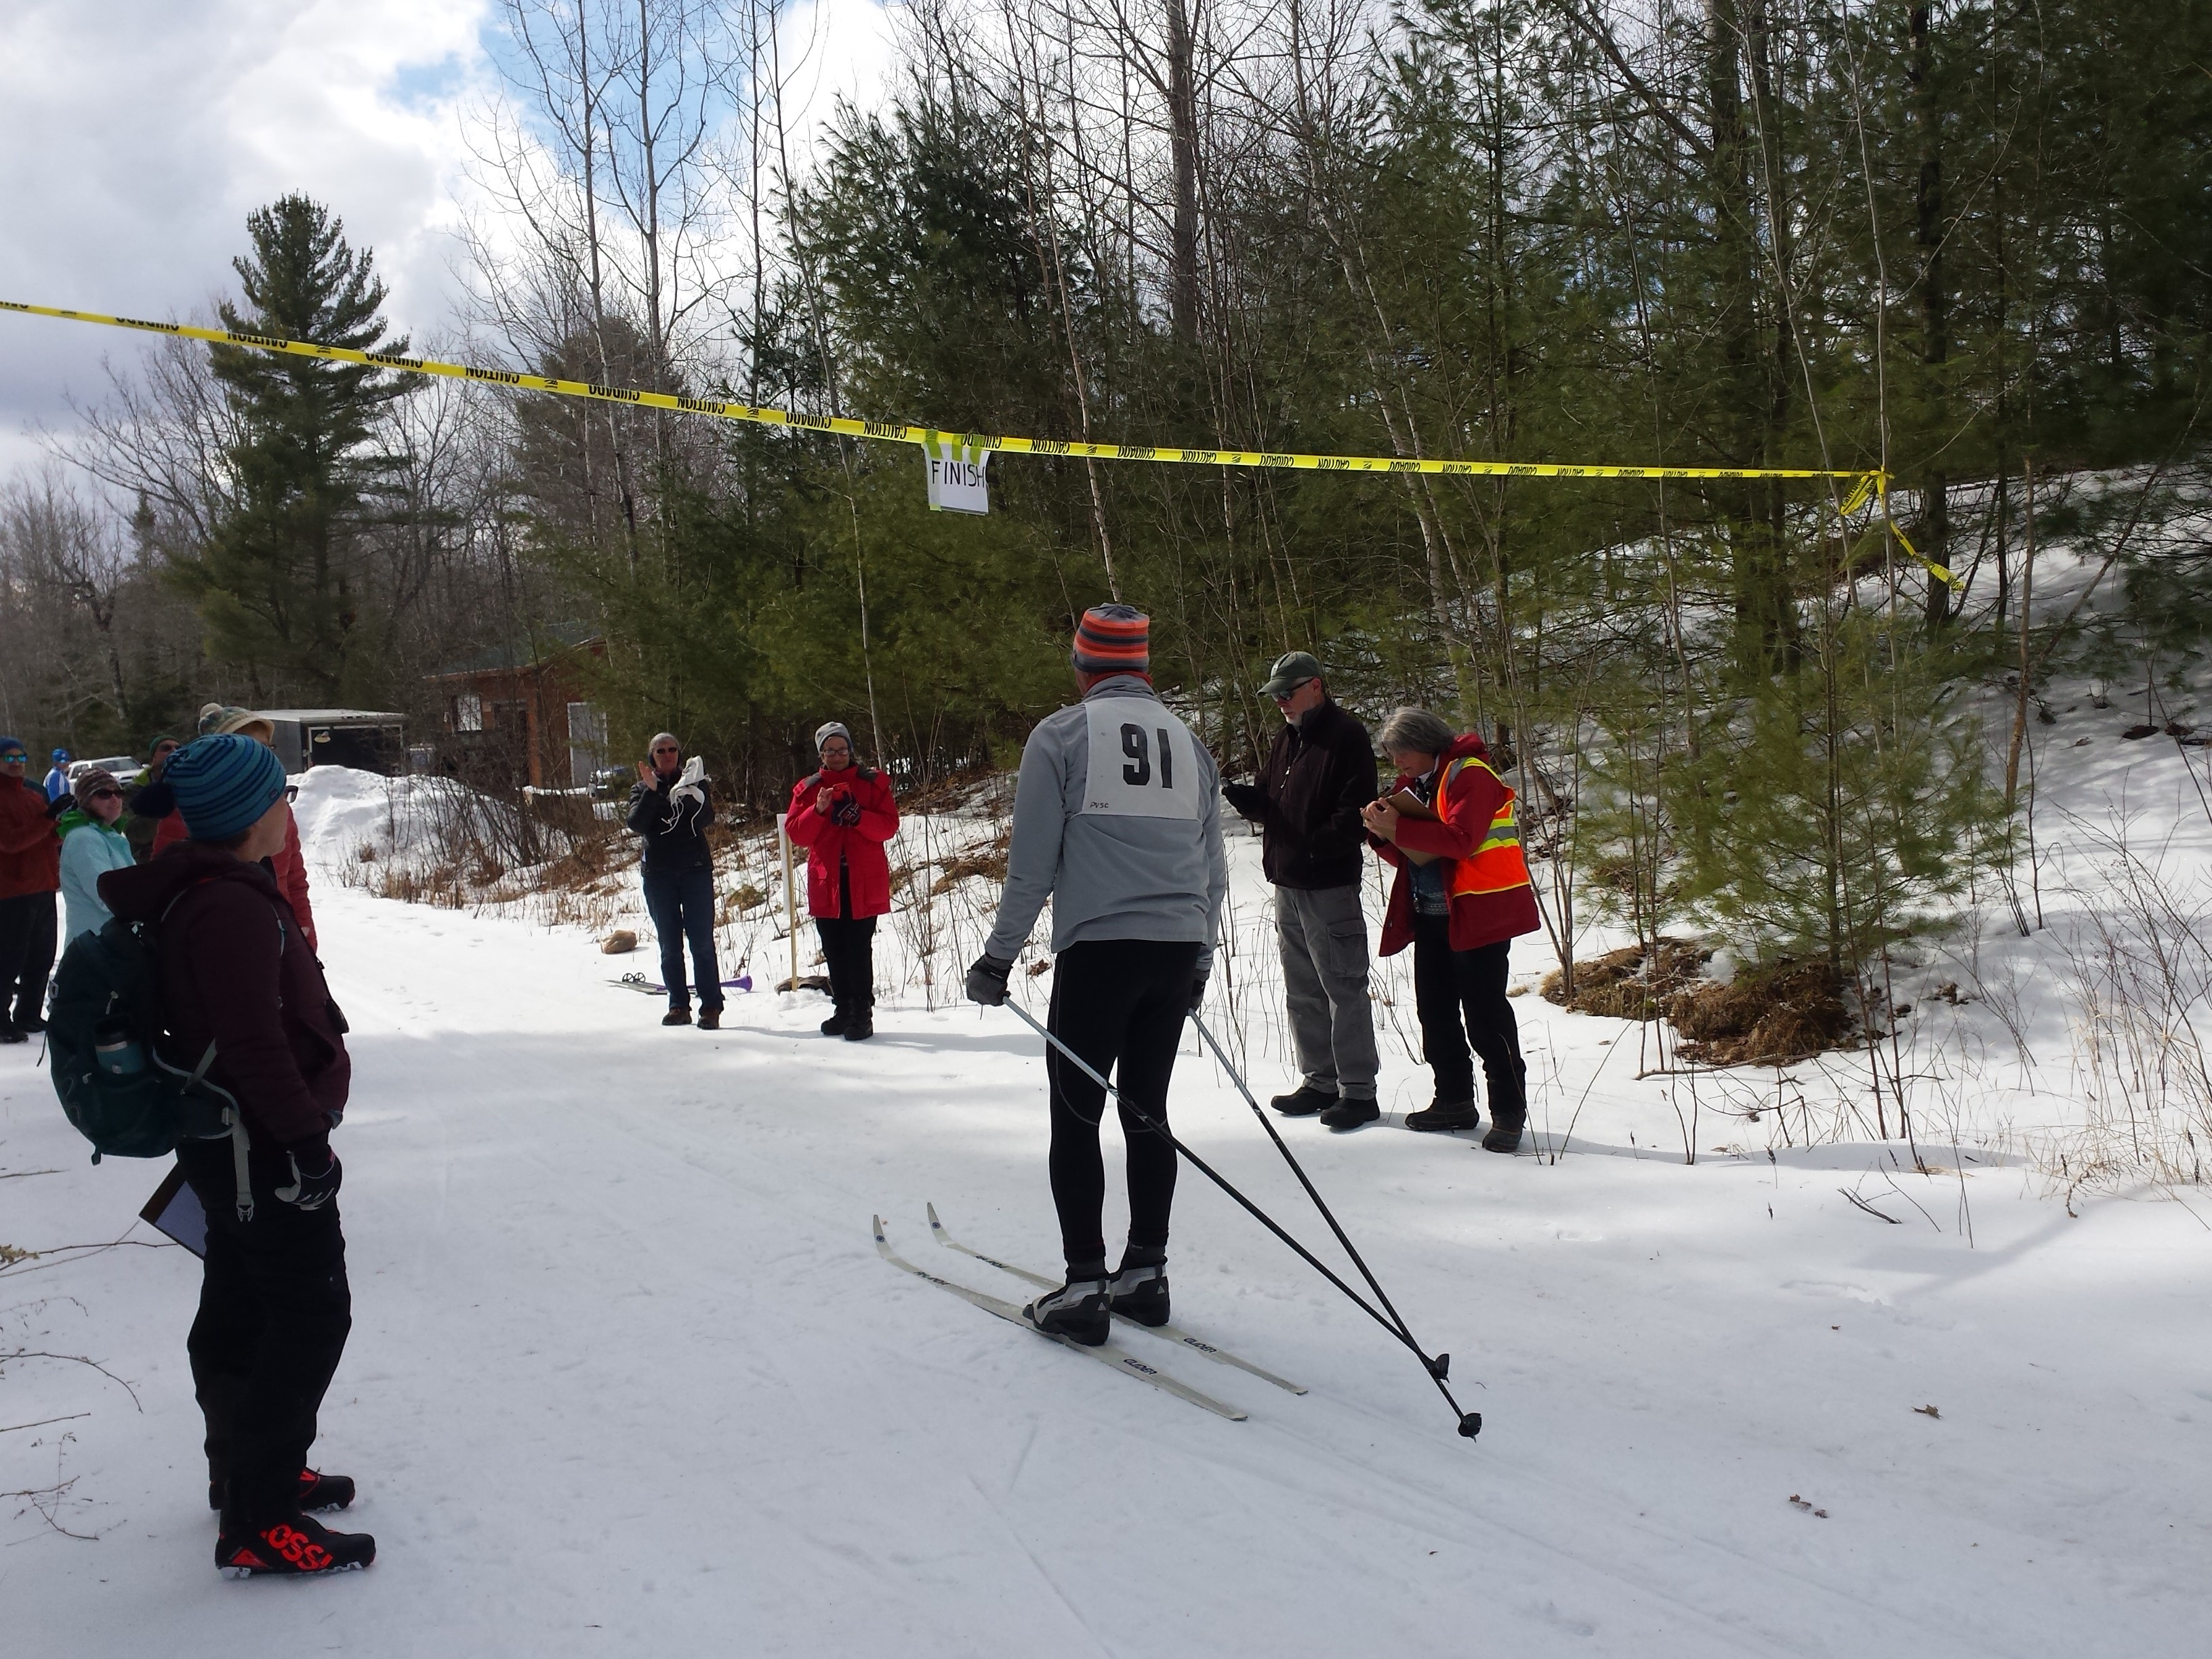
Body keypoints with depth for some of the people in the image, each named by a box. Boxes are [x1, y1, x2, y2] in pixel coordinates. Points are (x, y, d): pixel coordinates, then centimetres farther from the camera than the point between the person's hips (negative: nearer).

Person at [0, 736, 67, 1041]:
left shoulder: (34, 795, 14)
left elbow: (51, 837, 17)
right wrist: (49, 818, -27)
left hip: (43, 888, 8)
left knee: (41, 958, 14)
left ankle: (29, 1014, 26)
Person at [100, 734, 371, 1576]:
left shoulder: (198, 894, 9)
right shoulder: (233, 908, -25)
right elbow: (256, 1043, -27)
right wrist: (305, 1138, -19)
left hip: (229, 1147, 11)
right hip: (263, 1149, -11)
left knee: (239, 1310, 20)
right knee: (312, 1313, -4)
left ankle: (247, 1473, 35)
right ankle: (257, 1521, 2)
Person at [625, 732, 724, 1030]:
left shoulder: (694, 782, 8)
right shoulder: (641, 788, 11)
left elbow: (707, 818, -8)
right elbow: (635, 824, -7)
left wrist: (688, 794, -23)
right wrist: (652, 791, -18)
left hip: (696, 870, -2)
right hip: (659, 874, 2)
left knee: (702, 942, -7)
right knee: (670, 946, 4)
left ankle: (711, 1007, -7)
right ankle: (678, 1006, 9)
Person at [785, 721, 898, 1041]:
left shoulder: (873, 783, 5)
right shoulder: (808, 788, 11)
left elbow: (889, 825, -3)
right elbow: (796, 834, 3)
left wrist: (858, 817, -19)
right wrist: (818, 811, -14)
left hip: (864, 881, -3)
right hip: (825, 880, 3)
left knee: (859, 949, -8)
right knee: (834, 951, 8)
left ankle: (862, 1014, -4)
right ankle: (843, 1009, 18)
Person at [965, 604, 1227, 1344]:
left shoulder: (1061, 734, -1)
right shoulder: (1188, 740, 13)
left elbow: (1031, 864, -4)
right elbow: (1213, 871, 15)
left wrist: (999, 956, 4)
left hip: (1098, 949, -5)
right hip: (1178, 951, 5)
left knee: (1075, 1115, 2)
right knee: (1147, 1113, 14)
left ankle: (1084, 1287, 1)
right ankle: (1145, 1274, 18)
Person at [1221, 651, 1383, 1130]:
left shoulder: (1347, 737, -11)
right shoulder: (1287, 737, 16)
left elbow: (1355, 814, -18)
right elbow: (1269, 801, 18)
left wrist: (1315, 847, -25)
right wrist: (1245, 797, -2)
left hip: (1330, 886, -9)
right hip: (1287, 883, 9)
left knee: (1343, 987, -4)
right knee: (1302, 990, 14)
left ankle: (1358, 1091, 2)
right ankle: (1320, 1081, 25)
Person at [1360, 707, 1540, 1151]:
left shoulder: (1470, 776, -12)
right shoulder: (1412, 783, 13)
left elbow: (1459, 839, -26)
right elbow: (1407, 852, 14)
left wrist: (1398, 827, -25)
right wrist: (1383, 831, -6)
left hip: (1477, 913, -9)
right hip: (1429, 914, 9)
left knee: (1484, 1014, -7)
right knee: (1435, 1011, 12)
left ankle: (1509, 1113, 0)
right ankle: (1454, 1101, 23)